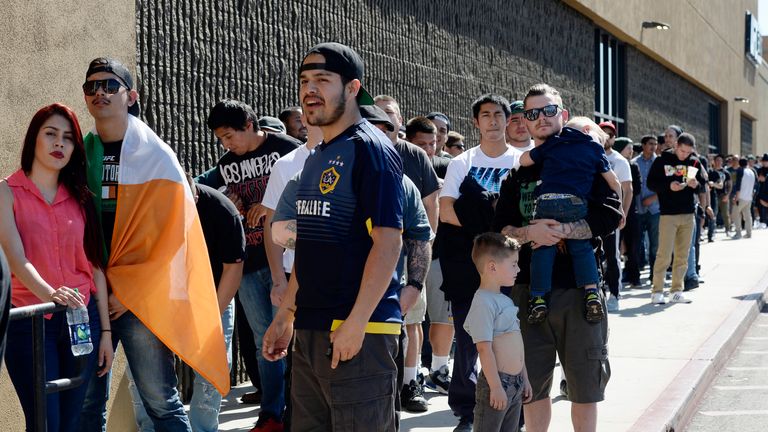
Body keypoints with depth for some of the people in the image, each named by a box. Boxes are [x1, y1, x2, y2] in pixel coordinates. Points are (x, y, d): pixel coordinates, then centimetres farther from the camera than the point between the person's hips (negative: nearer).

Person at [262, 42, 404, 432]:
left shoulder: (370, 149, -9)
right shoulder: (316, 159, 17)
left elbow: (388, 241, -17)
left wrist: (356, 323, -21)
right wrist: (284, 316, 19)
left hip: (358, 331, -8)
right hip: (309, 330, 9)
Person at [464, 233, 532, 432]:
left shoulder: (506, 301, 15)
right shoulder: (483, 303, -16)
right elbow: (484, 348, -20)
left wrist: (524, 378, 21)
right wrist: (496, 386, -21)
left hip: (515, 382, 9)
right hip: (496, 384, -9)